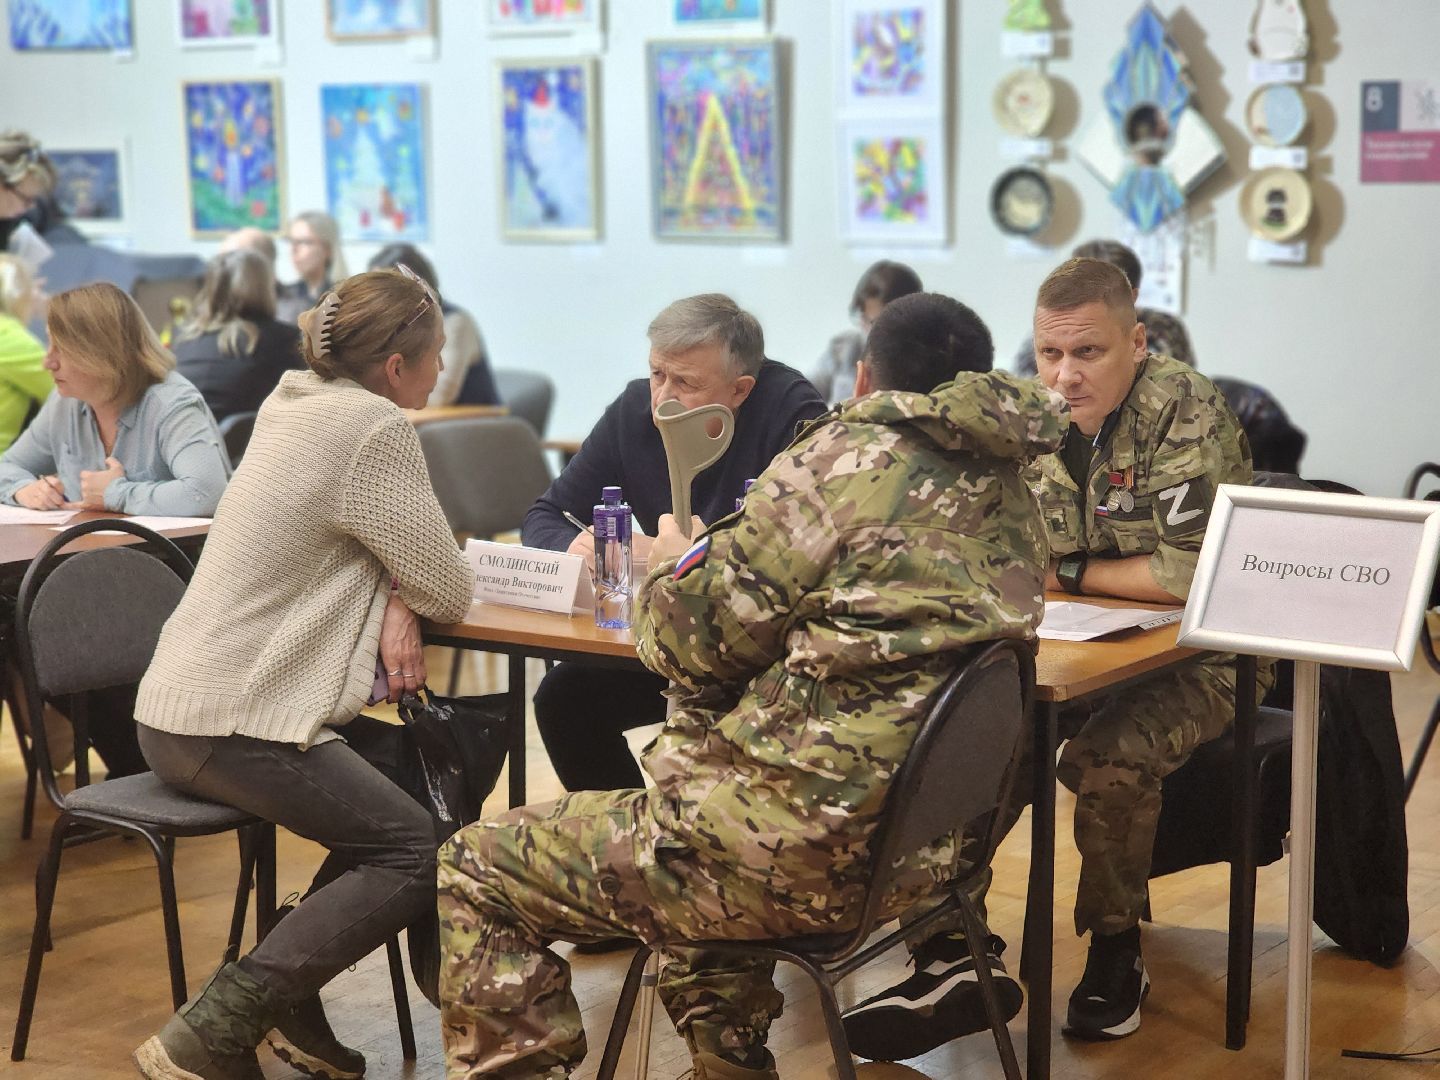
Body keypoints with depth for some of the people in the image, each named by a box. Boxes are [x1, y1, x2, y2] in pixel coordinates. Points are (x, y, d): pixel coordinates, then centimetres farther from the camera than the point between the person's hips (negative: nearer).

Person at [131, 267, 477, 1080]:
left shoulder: (296, 401, 14)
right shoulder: (374, 430, -14)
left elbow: (379, 550, 19)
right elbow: (450, 593, -9)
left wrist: (395, 604, -2)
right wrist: (410, 598, 13)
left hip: (185, 702, 10)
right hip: (230, 723, -10)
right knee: (421, 853, -10)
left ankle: (288, 990, 11)